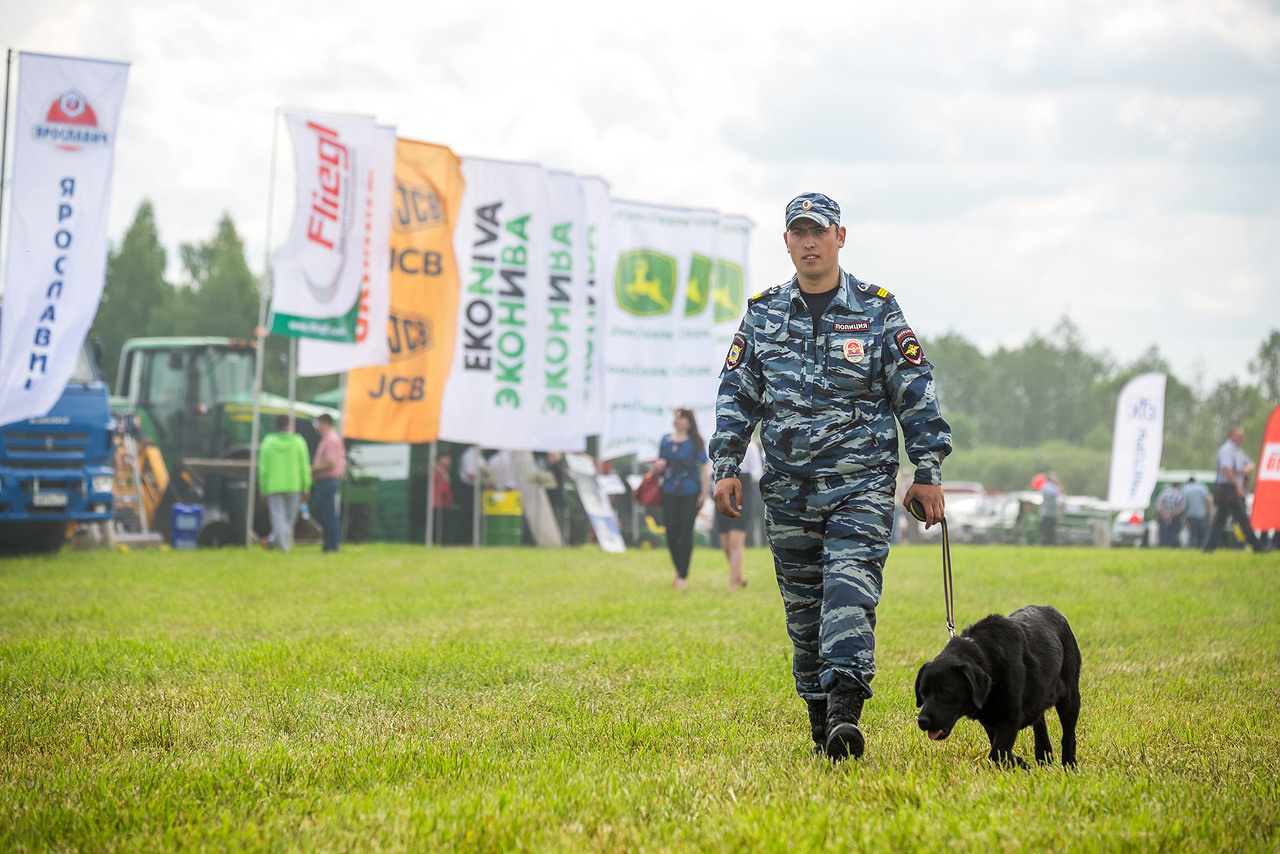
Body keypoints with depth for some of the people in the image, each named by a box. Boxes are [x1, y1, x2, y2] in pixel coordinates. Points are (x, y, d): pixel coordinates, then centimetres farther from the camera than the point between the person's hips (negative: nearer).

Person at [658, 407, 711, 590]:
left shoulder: (695, 442, -3)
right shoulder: (665, 440, 10)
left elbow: (705, 466, -3)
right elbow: (660, 463, 22)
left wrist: (705, 491, -8)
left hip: (690, 492, -4)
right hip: (670, 492, 4)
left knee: (686, 533, -5)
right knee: (671, 532, 1)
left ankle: (683, 575, 3)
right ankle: (678, 570, 22)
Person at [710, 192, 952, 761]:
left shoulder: (877, 311, 3)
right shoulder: (763, 314, 10)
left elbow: (916, 394, 4)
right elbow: (736, 395, 13)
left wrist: (928, 472, -1)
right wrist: (726, 465, 2)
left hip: (861, 484, -3)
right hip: (789, 489, 3)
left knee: (849, 592, -18)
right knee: (802, 608, 5)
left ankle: (846, 715, -25)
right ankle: (820, 721, 16)